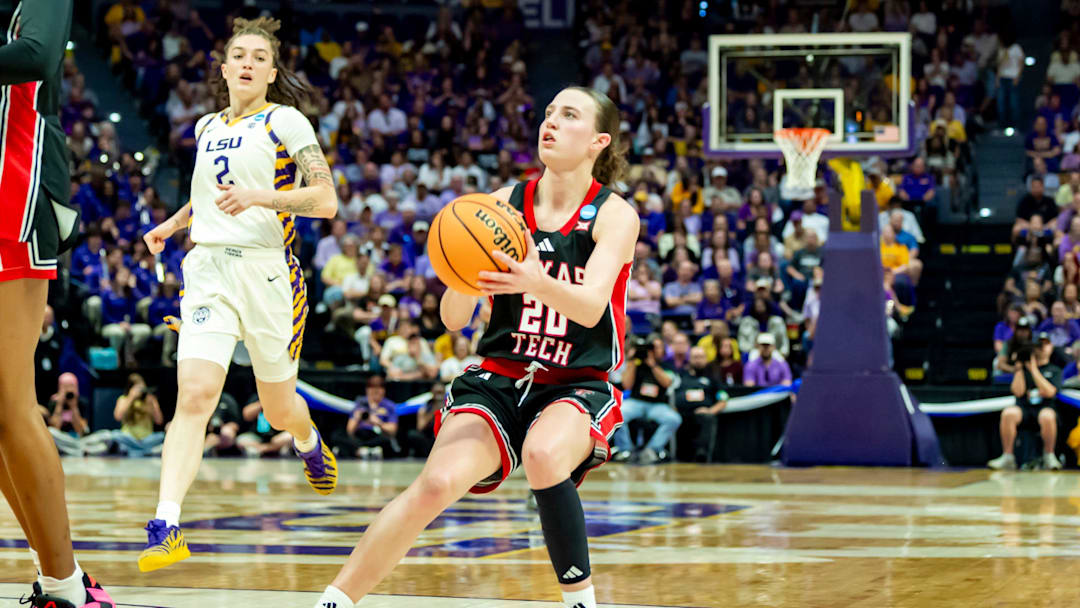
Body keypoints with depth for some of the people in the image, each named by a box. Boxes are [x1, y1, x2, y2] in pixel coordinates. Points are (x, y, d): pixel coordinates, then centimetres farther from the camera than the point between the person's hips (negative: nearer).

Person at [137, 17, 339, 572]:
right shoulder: (207, 128, 15)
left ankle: (309, 443, 51)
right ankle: (166, 528, -26)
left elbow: (326, 200, -12)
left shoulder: (285, 121, -2)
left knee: (279, 408, 12)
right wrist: (173, 223, 22)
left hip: (268, 270, -3)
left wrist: (258, 196, -25)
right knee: (194, 395, -18)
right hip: (208, 267, 3)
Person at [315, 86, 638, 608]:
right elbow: (454, 319, -1)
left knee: (543, 455, -36)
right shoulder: (504, 204, 3)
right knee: (438, 482, -24)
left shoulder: (614, 215, -4)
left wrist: (536, 281, -43)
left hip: (577, 386, -2)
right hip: (498, 377, 2)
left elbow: (590, 306, -22)